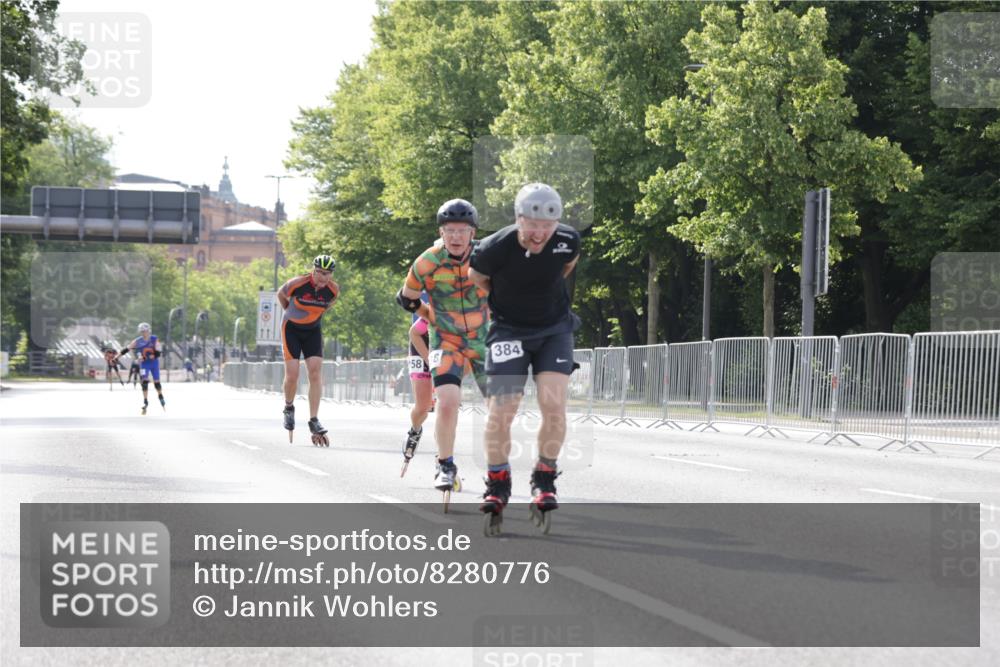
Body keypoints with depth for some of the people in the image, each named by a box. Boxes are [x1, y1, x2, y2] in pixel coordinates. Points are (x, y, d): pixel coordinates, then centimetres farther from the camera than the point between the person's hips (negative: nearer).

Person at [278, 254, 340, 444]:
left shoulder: (334, 290, -14)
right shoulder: (297, 284, -24)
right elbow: (281, 295, -2)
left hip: (313, 330, 3)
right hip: (291, 328, -3)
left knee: (316, 372, -11)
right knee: (292, 375, -10)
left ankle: (314, 421, -9)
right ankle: (288, 408, 20)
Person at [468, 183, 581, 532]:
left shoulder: (568, 241, -17)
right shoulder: (494, 249, -25)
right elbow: (476, 279, -2)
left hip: (555, 329, 2)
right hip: (509, 329, -2)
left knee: (554, 405, -14)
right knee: (501, 410, -11)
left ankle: (544, 480, 5)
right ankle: (497, 483, 10)